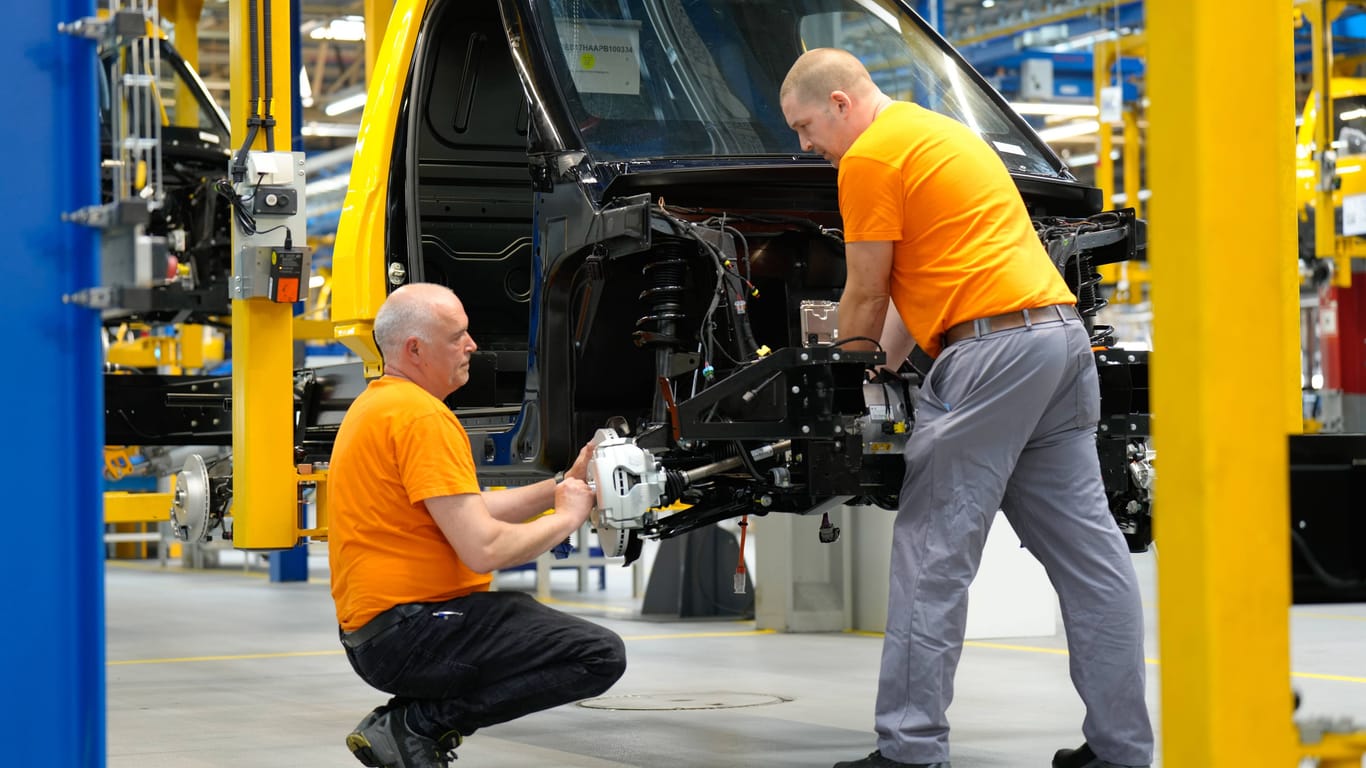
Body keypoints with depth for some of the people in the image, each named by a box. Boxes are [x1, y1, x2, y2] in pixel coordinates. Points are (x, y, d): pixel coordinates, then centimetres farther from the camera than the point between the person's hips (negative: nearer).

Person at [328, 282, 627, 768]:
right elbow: (484, 549, -22)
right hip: (410, 631, -10)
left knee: (527, 612, 34)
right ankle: (418, 722, -10)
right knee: (601, 655, -13)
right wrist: (567, 517, -6)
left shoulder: (378, 402, 16)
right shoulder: (423, 417, -17)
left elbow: (470, 511, 20)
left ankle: (416, 716, 12)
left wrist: (564, 485, 13)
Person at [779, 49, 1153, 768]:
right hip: (1062, 332, 9)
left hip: (993, 344, -9)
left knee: (932, 554, -4)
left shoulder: (870, 157, -4)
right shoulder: (944, 133, 26)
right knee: (1087, 548, 7)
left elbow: (866, 296, 1)